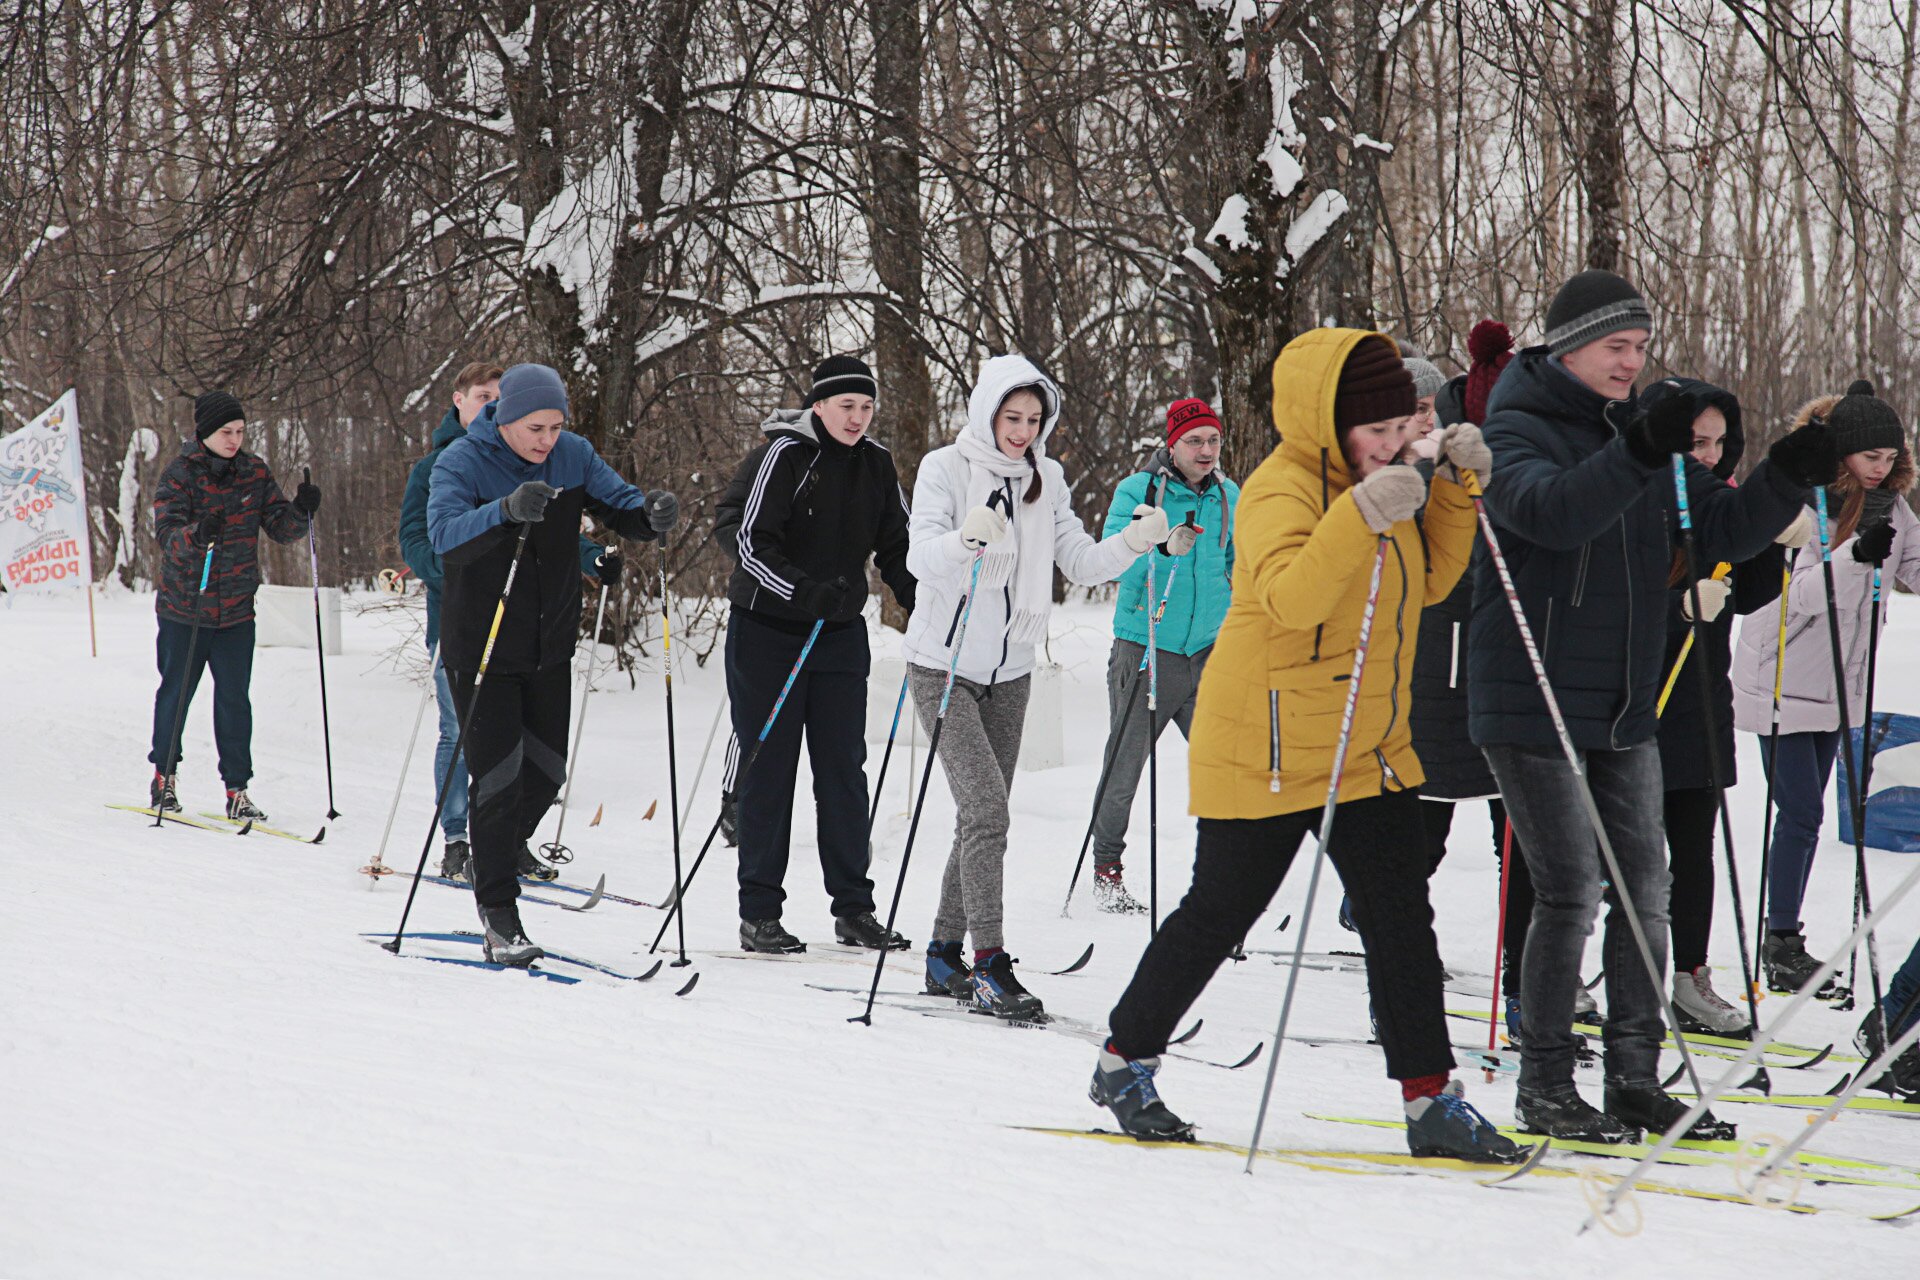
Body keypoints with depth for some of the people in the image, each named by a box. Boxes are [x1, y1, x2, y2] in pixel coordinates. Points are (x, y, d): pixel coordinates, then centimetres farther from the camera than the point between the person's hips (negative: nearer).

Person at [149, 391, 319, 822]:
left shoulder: (254, 474, 3)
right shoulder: (180, 474, -8)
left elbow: (281, 528, 3)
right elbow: (167, 533, -19)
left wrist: (301, 511, -19)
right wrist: (196, 535, -41)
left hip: (236, 610, 2)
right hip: (185, 608, -2)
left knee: (235, 700, 0)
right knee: (176, 693, 10)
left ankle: (237, 789, 5)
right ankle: (164, 776, 29)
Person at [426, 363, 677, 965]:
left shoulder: (573, 456, -2)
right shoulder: (461, 462, -17)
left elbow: (618, 506, -3)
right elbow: (445, 533, -33)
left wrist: (650, 513, -27)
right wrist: (506, 511, -51)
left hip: (550, 647, 5)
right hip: (482, 647, -5)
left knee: (546, 770, 14)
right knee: (497, 775, -7)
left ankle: (500, 852, 41)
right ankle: (498, 913, 2)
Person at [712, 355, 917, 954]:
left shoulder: (875, 464, 6)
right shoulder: (783, 455, -12)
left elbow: (896, 545, 14)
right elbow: (743, 535, -18)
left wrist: (924, 605, -1)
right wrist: (803, 591, -27)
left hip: (841, 635, 5)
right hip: (767, 631, -5)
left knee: (844, 770, 6)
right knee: (767, 770, -1)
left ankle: (853, 907, 13)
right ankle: (758, 913, 5)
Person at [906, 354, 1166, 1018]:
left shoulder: (1045, 480, 5)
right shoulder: (946, 468, -11)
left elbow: (1084, 564, 2)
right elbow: (921, 557, -23)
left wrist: (1137, 540, -16)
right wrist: (966, 539, -44)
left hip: (1009, 670, 6)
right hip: (943, 664, -6)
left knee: (985, 815, 11)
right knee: (987, 806, -17)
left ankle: (945, 954, 22)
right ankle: (989, 964, -17)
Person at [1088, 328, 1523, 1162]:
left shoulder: (1377, 483, 8)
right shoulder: (1283, 489, -18)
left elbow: (1429, 580, 18)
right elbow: (1291, 598, -34)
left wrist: (1456, 489, 4)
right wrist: (1361, 516, -46)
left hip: (1371, 745, 7)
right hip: (1269, 747, -7)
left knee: (1401, 918, 1)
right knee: (1220, 912, 4)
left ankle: (1429, 1100, 4)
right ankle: (1125, 1062, 22)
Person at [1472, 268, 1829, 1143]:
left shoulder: (1645, 436, 13)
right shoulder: (1517, 429, -8)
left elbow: (1725, 532, 14)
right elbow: (1550, 511, -29)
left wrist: (1786, 479, -4)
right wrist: (1638, 452, -41)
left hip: (1624, 711, 7)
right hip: (1532, 706, -7)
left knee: (1645, 889, 8)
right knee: (1571, 891, -8)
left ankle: (1636, 1080, 16)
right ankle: (1545, 1088, 3)